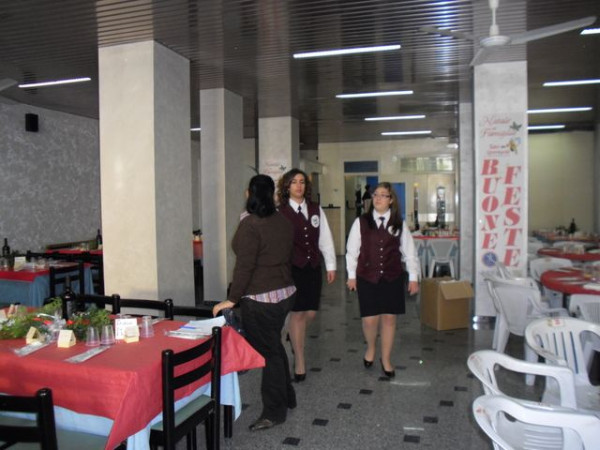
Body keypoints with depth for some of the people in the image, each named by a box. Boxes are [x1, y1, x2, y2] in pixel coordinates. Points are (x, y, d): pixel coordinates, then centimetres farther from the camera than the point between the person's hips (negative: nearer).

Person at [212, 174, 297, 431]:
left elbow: (244, 266, -19)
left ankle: (275, 411, 18)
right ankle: (287, 397, 38)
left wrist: (232, 299, -14)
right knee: (274, 345, 23)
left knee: (267, 351, 4)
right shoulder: (283, 222, 5)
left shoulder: (250, 224, -17)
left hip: (260, 299, -8)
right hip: (285, 292, 8)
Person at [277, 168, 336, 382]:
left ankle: (295, 338, 41)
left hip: (313, 266, 4)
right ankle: (299, 362, 16)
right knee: (297, 313, 2)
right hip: (292, 268, -4)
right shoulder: (281, 212, -6)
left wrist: (330, 265, 7)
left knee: (310, 313, 9)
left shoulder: (316, 209, 7)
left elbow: (325, 238, 9)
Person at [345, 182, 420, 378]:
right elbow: (352, 250, 2)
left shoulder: (399, 224, 2)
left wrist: (413, 277, 3)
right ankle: (370, 347, 32)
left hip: (392, 278, 1)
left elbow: (409, 252, 5)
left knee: (389, 318, 7)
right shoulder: (361, 222, -2)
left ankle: (386, 359, 26)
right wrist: (352, 275, 2)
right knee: (370, 319, -1)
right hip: (367, 278, -1)